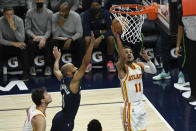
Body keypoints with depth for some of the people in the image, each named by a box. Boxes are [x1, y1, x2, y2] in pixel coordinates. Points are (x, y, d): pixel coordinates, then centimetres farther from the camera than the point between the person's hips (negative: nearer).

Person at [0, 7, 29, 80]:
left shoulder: (19, 21, -14)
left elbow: (22, 39, -18)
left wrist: (13, 28, -31)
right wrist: (13, 43, -27)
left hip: (17, 44, 0)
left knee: (24, 48, -33)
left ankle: (25, 73, -24)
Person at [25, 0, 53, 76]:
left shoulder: (49, 13, 3)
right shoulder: (30, 13, 5)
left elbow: (49, 29, -4)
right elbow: (27, 28, 0)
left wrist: (44, 38, -24)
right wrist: (34, 36, -20)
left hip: (45, 37, 0)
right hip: (33, 37, 0)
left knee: (47, 44, -35)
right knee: (31, 43, -35)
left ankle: (48, 67, -26)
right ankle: (32, 67, -26)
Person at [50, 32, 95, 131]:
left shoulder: (63, 79, 3)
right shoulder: (74, 81, -18)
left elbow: (56, 71, 27)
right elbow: (85, 63, -26)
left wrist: (57, 58, 42)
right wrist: (92, 44, -27)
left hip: (60, 118, 9)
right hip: (65, 121, -9)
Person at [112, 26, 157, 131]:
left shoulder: (139, 65, 7)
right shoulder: (121, 67, -11)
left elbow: (153, 71, -3)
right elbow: (122, 57, -31)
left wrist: (147, 58, -20)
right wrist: (117, 37, -36)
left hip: (140, 105, 6)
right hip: (130, 107, -6)